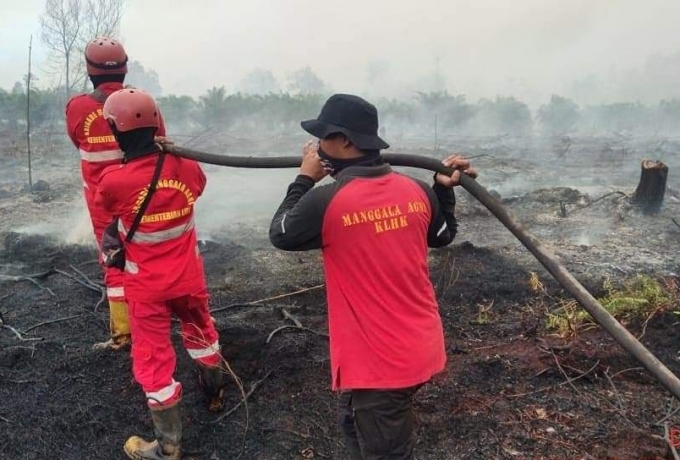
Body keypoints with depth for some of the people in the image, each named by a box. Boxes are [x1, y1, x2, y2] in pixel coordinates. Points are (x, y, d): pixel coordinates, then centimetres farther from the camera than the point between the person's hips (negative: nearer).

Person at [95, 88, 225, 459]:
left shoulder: (113, 181, -23)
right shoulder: (188, 166, -13)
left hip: (147, 285, -4)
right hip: (189, 275, 4)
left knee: (153, 358, 10)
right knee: (201, 331, 28)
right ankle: (215, 393, 53)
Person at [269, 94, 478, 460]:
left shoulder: (326, 202, -21)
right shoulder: (416, 191, -3)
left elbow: (279, 234, -1)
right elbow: (443, 236, 16)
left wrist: (304, 179, 7)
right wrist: (446, 188, 22)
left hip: (377, 362, -7)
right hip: (421, 349, 7)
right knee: (357, 424, 31)